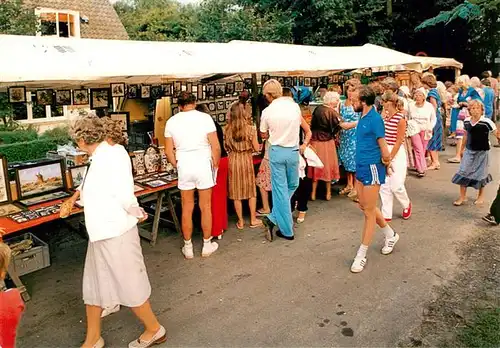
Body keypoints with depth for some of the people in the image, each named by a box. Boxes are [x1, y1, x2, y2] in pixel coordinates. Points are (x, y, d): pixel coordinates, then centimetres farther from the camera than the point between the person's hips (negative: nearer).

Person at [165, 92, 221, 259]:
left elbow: (168, 151, 4)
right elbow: (216, 146, -8)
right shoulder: (205, 117, -5)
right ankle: (207, 245, 21)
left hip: (183, 166, 2)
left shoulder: (172, 121, 4)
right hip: (203, 165, -2)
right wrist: (216, 165, 6)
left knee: (187, 209, 12)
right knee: (206, 207, 9)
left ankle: (188, 247, 22)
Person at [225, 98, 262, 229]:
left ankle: (240, 221, 18)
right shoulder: (250, 129, -11)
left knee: (236, 192, 10)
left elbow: (226, 147, 3)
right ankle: (253, 220, 21)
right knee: (251, 190, 14)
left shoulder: (227, 129, -6)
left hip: (233, 160, 1)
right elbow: (256, 148, -5)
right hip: (247, 160, -1)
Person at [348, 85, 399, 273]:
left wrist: (384, 161, -2)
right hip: (361, 167, 9)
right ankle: (390, 234, 39)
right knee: (364, 206, 18)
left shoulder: (375, 119, -19)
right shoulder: (362, 117, 6)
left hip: (371, 169, -9)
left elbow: (385, 151, -18)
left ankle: (361, 255, 10)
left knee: (369, 211, 1)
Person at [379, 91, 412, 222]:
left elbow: (399, 141, -14)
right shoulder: (384, 115, 7)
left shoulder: (400, 118, -15)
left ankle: (406, 205, 28)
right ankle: (386, 215, 14)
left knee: (396, 186, -4)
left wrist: (390, 158, -13)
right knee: (384, 185, 5)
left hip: (397, 153, -6)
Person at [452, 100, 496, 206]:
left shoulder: (486, 122, -16)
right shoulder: (466, 121, -1)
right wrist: (462, 149, 17)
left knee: (480, 174, 9)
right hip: (469, 150, 4)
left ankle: (481, 196, 31)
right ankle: (462, 197, 11)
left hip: (482, 151, -4)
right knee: (463, 172, 0)